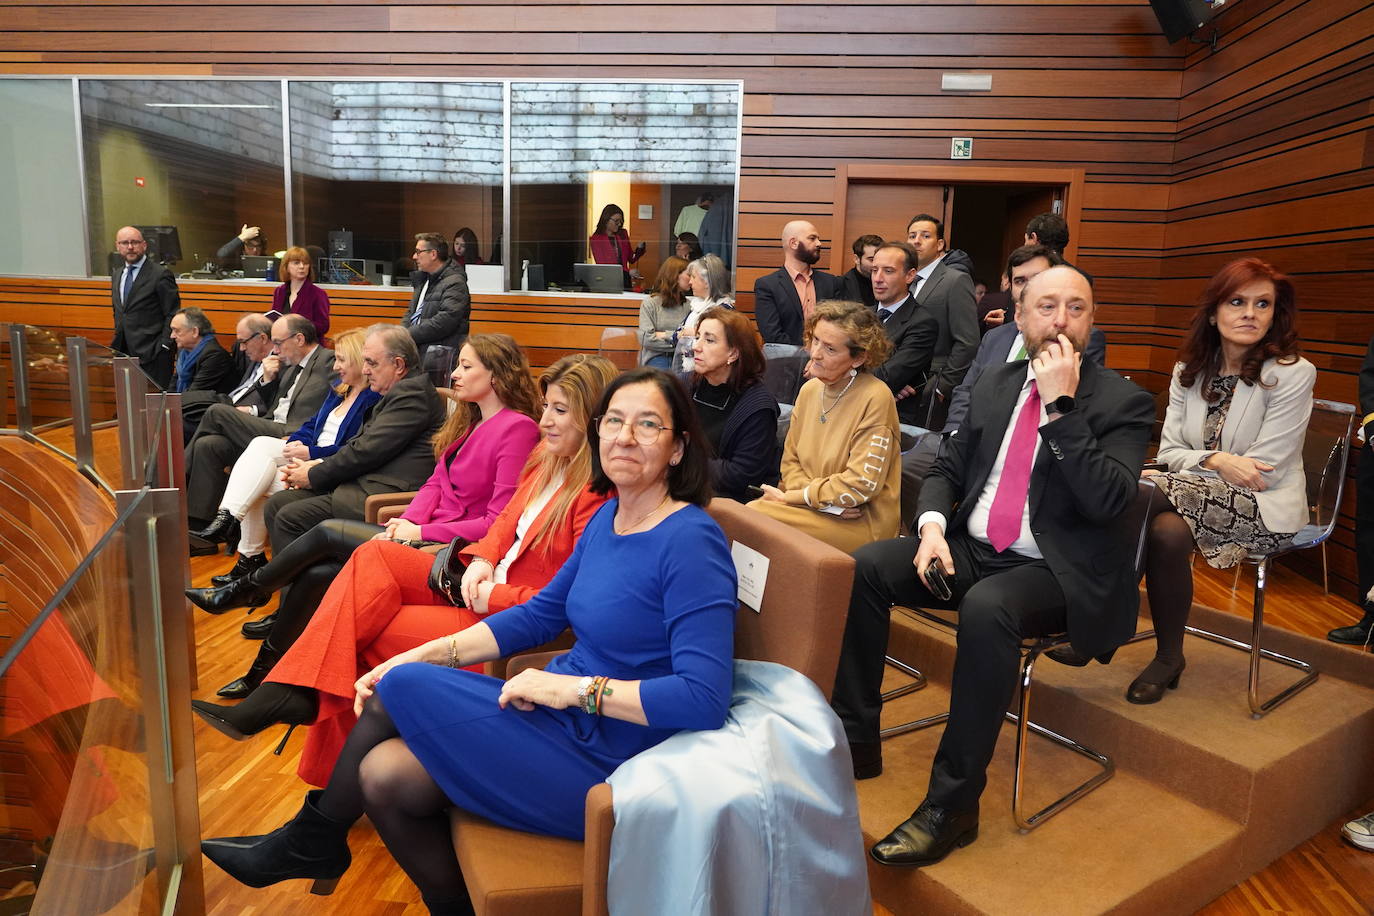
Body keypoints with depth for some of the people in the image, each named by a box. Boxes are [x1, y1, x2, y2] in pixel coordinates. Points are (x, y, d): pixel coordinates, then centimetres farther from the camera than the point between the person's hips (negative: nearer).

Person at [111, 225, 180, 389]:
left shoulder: (160, 275, -6)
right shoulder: (116, 277, 17)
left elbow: (173, 315, -9)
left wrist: (163, 347, -14)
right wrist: (117, 343, 15)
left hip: (152, 354, -7)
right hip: (123, 352, 7)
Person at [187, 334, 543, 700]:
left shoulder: (517, 428, -14)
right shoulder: (468, 420, 15)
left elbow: (498, 523, -18)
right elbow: (435, 483, 14)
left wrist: (420, 533, -16)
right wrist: (406, 522, -5)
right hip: (423, 535, 8)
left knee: (327, 532, -10)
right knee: (318, 573, -7)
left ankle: (244, 593, 14)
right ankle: (263, 673, 9)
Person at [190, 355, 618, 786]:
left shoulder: (599, 495, -21)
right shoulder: (547, 460, 8)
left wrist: (494, 597, -19)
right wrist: (482, 560, -4)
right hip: (481, 587, 9)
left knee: (370, 632, -11)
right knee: (374, 557, -10)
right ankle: (291, 695, -14)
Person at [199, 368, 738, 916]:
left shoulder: (690, 542, -21)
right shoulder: (609, 516, 5)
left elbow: (705, 698, -28)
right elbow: (540, 614, 13)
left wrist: (571, 687, -25)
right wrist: (431, 655, 4)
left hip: (603, 762, -7)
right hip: (564, 718, 7)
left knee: (402, 687, -9)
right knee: (383, 774, -3)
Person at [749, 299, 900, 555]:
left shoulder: (875, 398, -15)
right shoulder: (810, 389, 7)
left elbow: (861, 484, -17)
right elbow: (791, 460, 11)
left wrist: (792, 495, -11)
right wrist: (826, 499, -10)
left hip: (862, 522, -6)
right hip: (815, 506, 6)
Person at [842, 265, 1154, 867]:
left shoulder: (1124, 403, -4)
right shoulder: (995, 385, 11)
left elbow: (1107, 501, -18)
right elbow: (948, 468, 13)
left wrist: (1061, 405, -21)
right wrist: (933, 526, -7)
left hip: (1057, 572, -5)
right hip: (973, 549, 5)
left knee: (987, 608, -37)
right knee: (863, 567, -17)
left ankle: (951, 803, -23)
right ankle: (856, 740, -5)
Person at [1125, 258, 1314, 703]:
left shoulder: (1292, 373, -8)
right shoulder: (1190, 370, 7)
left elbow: (1262, 471, -13)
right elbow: (1168, 452, 3)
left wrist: (1200, 468, -12)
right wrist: (1215, 461, -16)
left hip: (1264, 508, -4)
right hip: (1199, 497, 4)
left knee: (1136, 496, -30)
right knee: (1167, 531, -32)